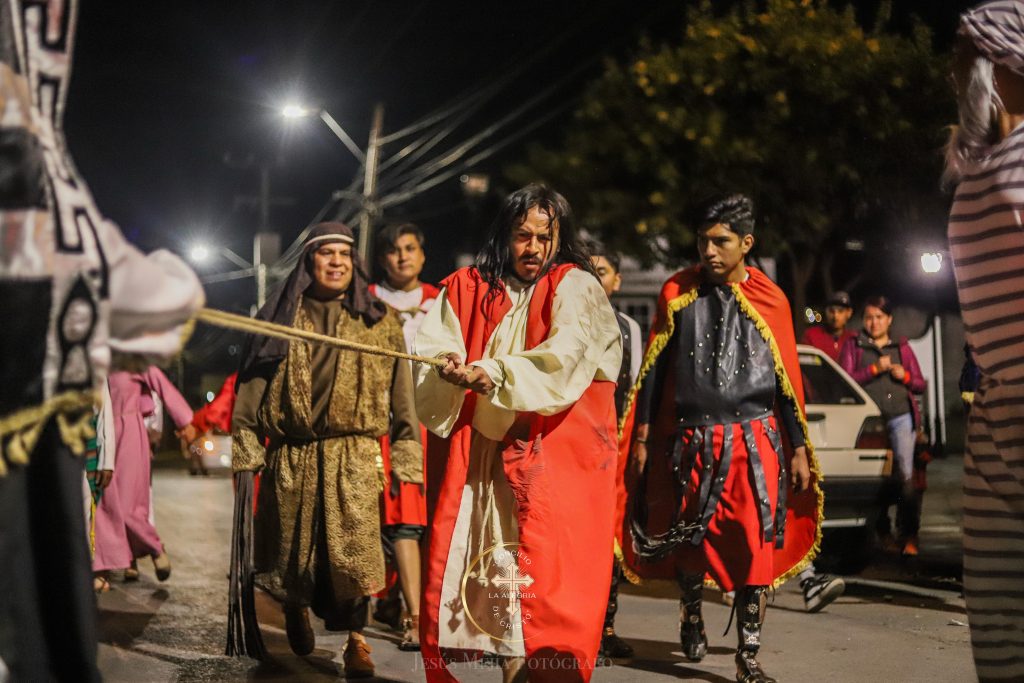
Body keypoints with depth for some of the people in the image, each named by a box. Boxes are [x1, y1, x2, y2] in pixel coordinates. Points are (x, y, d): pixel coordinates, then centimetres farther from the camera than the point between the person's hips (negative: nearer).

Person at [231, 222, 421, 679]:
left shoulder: (379, 322, 9)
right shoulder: (280, 317, 11)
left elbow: (401, 396, 5)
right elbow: (251, 390, 7)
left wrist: (406, 457, -3)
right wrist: (245, 452, -2)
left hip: (354, 456, -1)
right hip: (291, 457, 1)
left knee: (353, 547, -14)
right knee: (292, 548, 8)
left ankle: (355, 640, -4)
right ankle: (296, 612, 36)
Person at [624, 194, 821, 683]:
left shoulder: (770, 300, 1)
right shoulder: (677, 292, 3)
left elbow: (788, 380, 5)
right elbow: (654, 369, 7)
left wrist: (799, 449, 4)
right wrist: (642, 436, 4)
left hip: (753, 441, -1)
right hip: (690, 440, 1)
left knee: (755, 547, -5)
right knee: (688, 540, 8)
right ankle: (691, 615, 39)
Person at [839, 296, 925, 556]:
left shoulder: (902, 347, 17)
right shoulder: (853, 346, 11)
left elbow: (920, 385, 19)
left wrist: (905, 376, -2)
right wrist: (874, 369, -11)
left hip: (900, 418, 0)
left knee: (905, 475, -11)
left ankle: (909, 535, -9)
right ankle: (883, 533, 15)